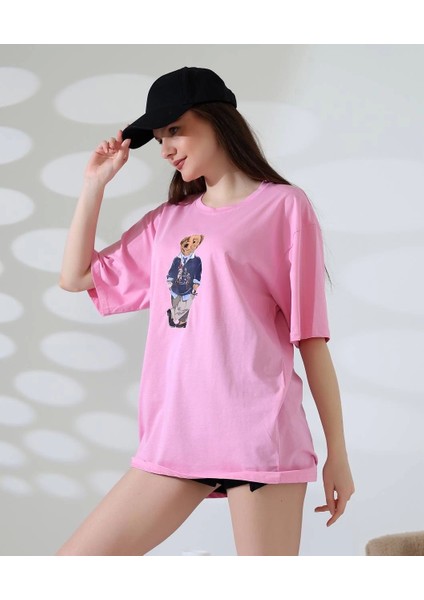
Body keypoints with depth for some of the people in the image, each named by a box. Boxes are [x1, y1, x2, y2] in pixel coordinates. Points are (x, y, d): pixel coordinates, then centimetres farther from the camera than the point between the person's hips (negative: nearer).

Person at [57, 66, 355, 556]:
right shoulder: (166, 220, 17)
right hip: (174, 437, 6)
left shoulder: (283, 205, 2)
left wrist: (337, 452, -1)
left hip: (257, 436, -5)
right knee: (73, 561, 4)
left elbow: (310, 334, -1)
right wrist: (95, 182, 15)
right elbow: (76, 277, 20)